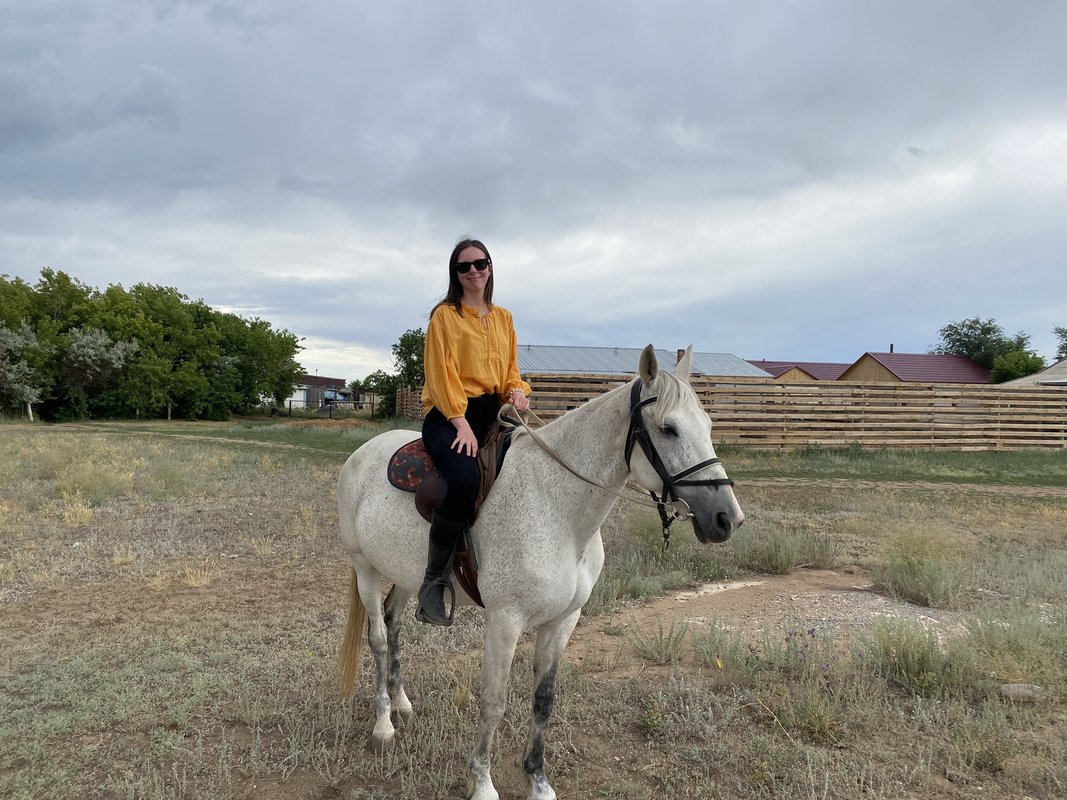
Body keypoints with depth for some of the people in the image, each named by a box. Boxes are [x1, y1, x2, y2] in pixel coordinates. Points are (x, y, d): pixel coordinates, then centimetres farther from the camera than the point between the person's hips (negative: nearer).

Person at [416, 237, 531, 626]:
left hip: (492, 414, 6)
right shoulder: (445, 315, 3)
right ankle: (434, 582, -17)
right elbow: (442, 373, -6)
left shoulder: (504, 318, 20)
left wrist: (517, 390, -3)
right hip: (448, 415, -6)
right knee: (466, 481, -33)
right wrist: (461, 422, -17)